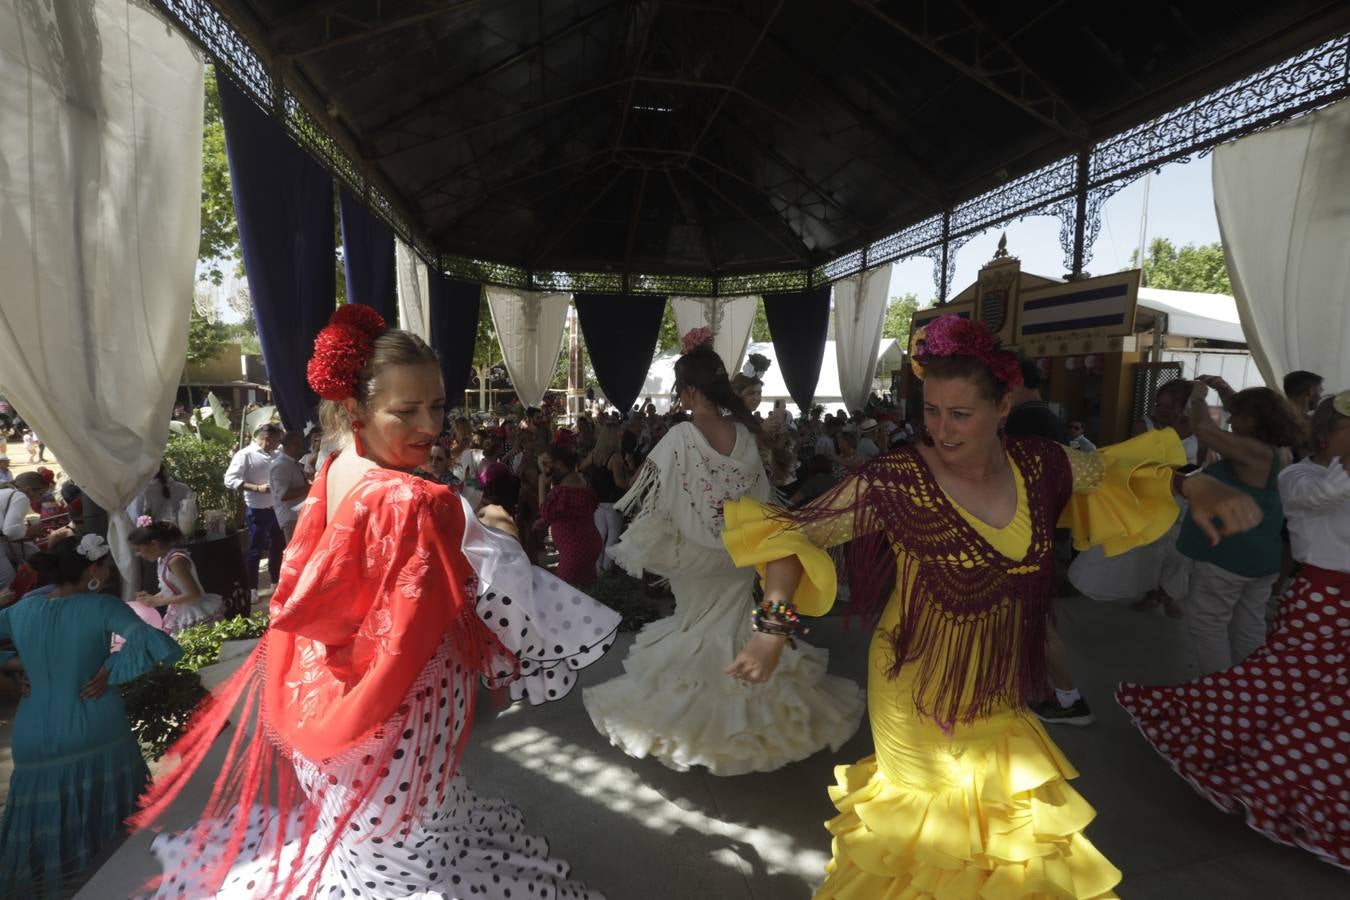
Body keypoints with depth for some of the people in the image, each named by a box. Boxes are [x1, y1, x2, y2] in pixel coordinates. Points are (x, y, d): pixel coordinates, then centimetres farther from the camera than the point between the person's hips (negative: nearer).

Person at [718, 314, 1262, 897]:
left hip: (999, 694, 5)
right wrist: (774, 625, -30)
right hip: (919, 695, -4)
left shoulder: (1039, 465, -8)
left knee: (1008, 832, 23)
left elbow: (1116, 466, 12)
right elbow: (794, 530, -20)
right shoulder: (895, 480, -24)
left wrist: (1198, 488, -4)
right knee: (932, 829, 17)